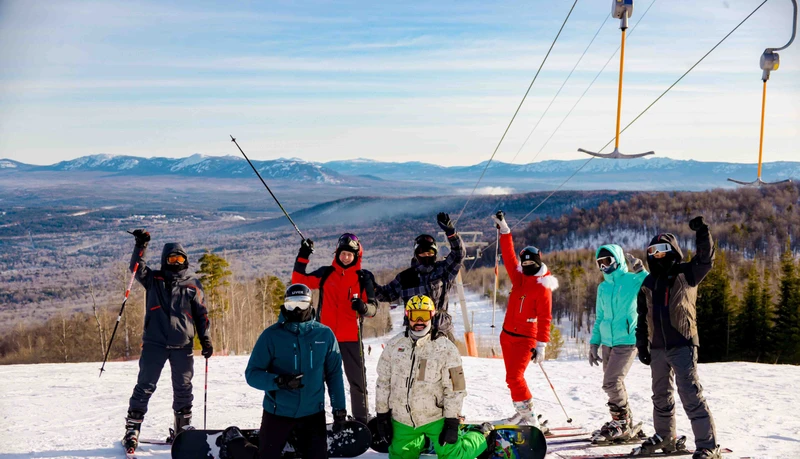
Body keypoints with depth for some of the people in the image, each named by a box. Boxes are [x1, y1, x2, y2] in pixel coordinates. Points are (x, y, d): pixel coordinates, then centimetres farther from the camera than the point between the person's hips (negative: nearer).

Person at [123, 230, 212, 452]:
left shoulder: (193, 285, 10)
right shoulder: (154, 279, 8)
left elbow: (201, 315, 13)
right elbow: (137, 268, -9)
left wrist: (206, 339, 7)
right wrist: (141, 246, -22)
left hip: (183, 345, 2)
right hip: (154, 343, -2)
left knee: (183, 389, 8)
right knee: (145, 386, -3)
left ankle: (183, 429, 21)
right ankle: (132, 430, 3)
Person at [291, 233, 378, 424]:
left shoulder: (363, 278, 0)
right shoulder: (325, 274, 5)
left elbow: (373, 307, -4)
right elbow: (299, 281, 4)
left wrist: (363, 307, -27)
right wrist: (302, 258, -5)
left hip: (351, 337, -2)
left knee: (357, 380, 4)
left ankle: (361, 420, 13)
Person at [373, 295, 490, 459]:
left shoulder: (446, 349, -13)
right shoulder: (394, 345, -1)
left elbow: (455, 389, -11)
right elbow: (383, 382, 6)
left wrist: (452, 423, -12)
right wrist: (382, 416, 6)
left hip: (435, 419, -4)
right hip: (402, 420, 4)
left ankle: (483, 436, 26)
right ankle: (421, 440, 40)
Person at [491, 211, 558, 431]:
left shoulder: (543, 287, -11)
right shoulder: (518, 277, 7)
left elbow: (545, 318, -13)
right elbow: (508, 255, 12)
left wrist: (541, 345, -17)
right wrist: (504, 230, 8)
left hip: (526, 338, -7)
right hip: (507, 335, 8)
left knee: (514, 377, -16)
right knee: (514, 376, 14)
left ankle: (530, 419, -12)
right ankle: (522, 411, 27)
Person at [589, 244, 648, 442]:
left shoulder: (632, 280, -4)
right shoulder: (603, 287, 14)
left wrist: (639, 269, -24)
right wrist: (594, 342, 15)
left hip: (627, 341, -6)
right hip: (608, 342, 7)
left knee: (611, 383, -14)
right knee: (615, 384, 7)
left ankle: (622, 424, 1)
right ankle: (625, 425, 18)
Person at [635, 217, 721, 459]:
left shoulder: (686, 273, 0)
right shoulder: (649, 283, 14)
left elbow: (706, 259, -20)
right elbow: (642, 318, 17)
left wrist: (702, 232, -31)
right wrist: (642, 344, 12)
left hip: (683, 346, -6)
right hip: (658, 348, 6)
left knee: (691, 395, -12)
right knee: (661, 395, 16)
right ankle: (664, 437, 33)